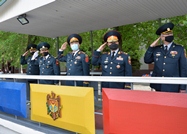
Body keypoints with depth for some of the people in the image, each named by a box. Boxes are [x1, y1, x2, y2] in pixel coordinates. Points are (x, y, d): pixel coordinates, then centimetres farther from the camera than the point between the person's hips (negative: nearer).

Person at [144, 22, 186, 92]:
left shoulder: (179, 49, 0)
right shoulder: (156, 49, 6)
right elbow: (147, 60, 6)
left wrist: (183, 87, -4)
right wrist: (151, 47, -2)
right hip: (158, 86, 2)